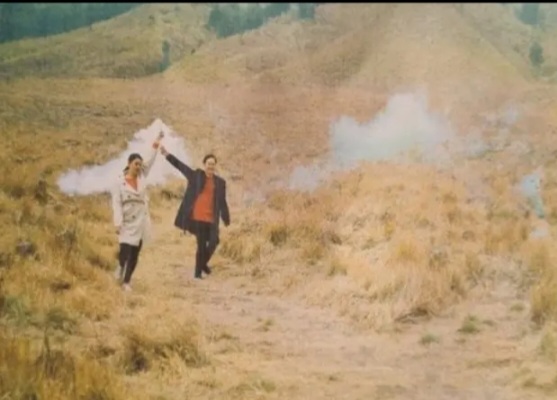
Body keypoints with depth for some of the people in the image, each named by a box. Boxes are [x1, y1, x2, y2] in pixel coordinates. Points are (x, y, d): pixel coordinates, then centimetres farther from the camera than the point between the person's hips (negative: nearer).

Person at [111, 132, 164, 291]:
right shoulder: (120, 182, -8)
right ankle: (120, 267, 21)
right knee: (125, 251, -12)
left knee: (135, 254, 6)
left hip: (141, 223, 4)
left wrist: (157, 142, -6)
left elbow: (149, 161, 0)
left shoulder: (141, 177, 5)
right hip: (128, 224, -4)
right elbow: (117, 204, -11)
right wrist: (118, 223, -18)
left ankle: (126, 281, 17)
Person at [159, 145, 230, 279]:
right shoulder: (196, 175, 4)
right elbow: (180, 165, -1)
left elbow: (222, 202, 12)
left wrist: (226, 218, 10)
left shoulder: (220, 182, 8)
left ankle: (203, 263, 24)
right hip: (197, 217, -3)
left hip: (211, 218, 3)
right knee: (201, 244, -2)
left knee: (214, 241, -5)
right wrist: (167, 155, -11)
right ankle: (198, 272, 12)